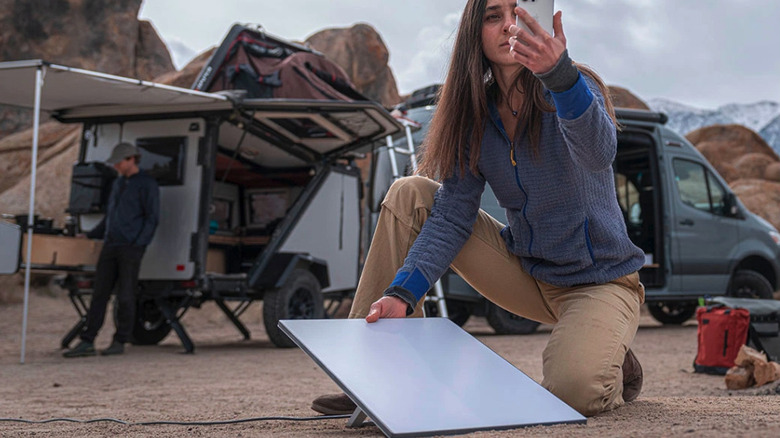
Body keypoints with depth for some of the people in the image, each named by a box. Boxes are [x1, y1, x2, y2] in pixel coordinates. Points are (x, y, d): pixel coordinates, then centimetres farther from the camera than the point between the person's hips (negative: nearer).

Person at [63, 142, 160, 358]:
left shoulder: (147, 184, -3)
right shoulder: (118, 183, 20)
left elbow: (152, 218, -8)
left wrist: (139, 244, -16)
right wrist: (89, 236, 25)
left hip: (131, 248, -7)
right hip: (110, 246, 7)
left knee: (125, 296, -2)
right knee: (99, 294, 3)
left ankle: (120, 342, 7)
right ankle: (87, 342, 3)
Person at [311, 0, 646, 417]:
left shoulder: (569, 92, -15)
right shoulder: (475, 117, -1)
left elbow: (598, 153, -38)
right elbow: (451, 217, -8)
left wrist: (560, 72, -57)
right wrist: (403, 292, -24)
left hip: (600, 281, -5)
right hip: (527, 271, 5)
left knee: (571, 389, -34)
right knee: (409, 194, -8)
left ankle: (613, 368, 6)